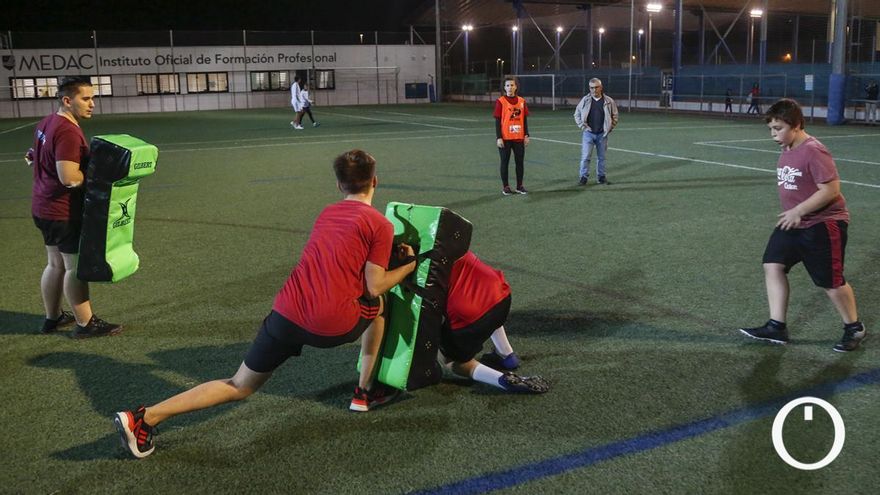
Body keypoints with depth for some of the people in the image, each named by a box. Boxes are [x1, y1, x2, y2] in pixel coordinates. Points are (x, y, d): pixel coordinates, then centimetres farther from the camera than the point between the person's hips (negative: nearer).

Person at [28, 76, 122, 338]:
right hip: (64, 212, -10)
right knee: (76, 267, -1)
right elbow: (70, 178, -29)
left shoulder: (46, 123, 9)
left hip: (44, 208, 10)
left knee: (55, 263, 19)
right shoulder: (68, 132, -24)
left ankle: (52, 317, 31)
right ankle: (86, 324, 7)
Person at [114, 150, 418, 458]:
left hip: (285, 313, 5)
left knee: (238, 387, 16)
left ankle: (144, 417, 3)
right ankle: (365, 392, 30)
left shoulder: (326, 213, 20)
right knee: (379, 304, 28)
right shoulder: (381, 225, 0)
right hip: (333, 326, -5)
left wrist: (387, 255, 34)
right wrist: (408, 266, 14)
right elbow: (374, 287, -2)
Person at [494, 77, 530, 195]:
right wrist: (499, 138, -11)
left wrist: (526, 135, 5)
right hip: (505, 138, -4)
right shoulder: (500, 101, -5)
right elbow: (497, 121, -6)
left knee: (520, 162, 8)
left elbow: (525, 119, 10)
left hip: (519, 138, 4)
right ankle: (505, 187, 15)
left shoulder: (521, 101, 6)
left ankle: (520, 186, 20)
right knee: (505, 162, 5)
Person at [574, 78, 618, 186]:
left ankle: (601, 176, 20)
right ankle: (584, 177, 2)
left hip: (602, 134, 1)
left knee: (601, 157, 10)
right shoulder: (585, 100, -1)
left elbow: (614, 116, 9)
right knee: (585, 156, -6)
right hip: (588, 133, -1)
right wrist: (582, 126, -1)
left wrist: (609, 128, 1)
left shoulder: (608, 101, -1)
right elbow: (577, 114, 9)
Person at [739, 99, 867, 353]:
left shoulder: (813, 151, -21)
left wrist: (798, 211, -23)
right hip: (793, 223, 9)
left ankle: (854, 328, 24)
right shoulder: (787, 151, 6)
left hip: (823, 225, -9)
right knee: (773, 265, -2)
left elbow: (831, 190, -24)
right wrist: (791, 214, 14)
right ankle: (776, 327, 3)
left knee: (830, 281, 1)